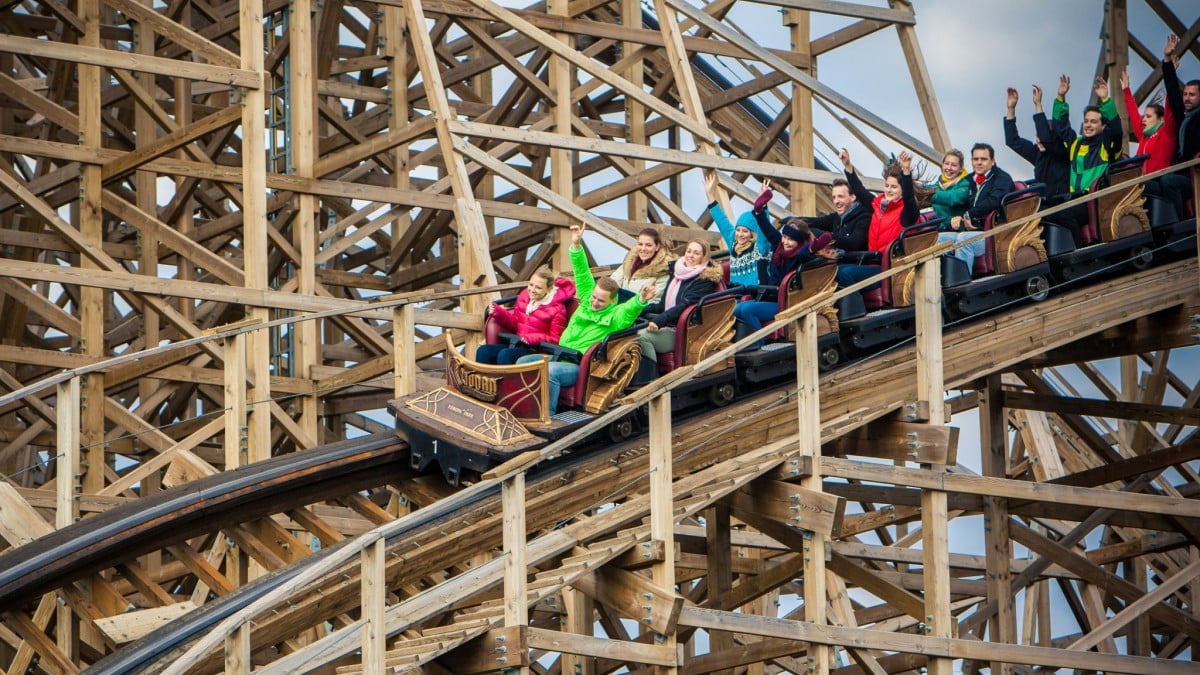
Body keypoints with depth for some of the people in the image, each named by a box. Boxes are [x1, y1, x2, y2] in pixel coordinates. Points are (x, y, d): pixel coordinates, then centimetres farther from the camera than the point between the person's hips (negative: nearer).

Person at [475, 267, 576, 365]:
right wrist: (498, 313, 1)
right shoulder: (524, 296, 10)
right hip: (517, 345, 7)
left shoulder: (556, 309, -7)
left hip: (537, 350, -7)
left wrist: (532, 338, -22)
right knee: (483, 351, -17)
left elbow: (554, 339, -6)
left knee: (505, 354, -35)